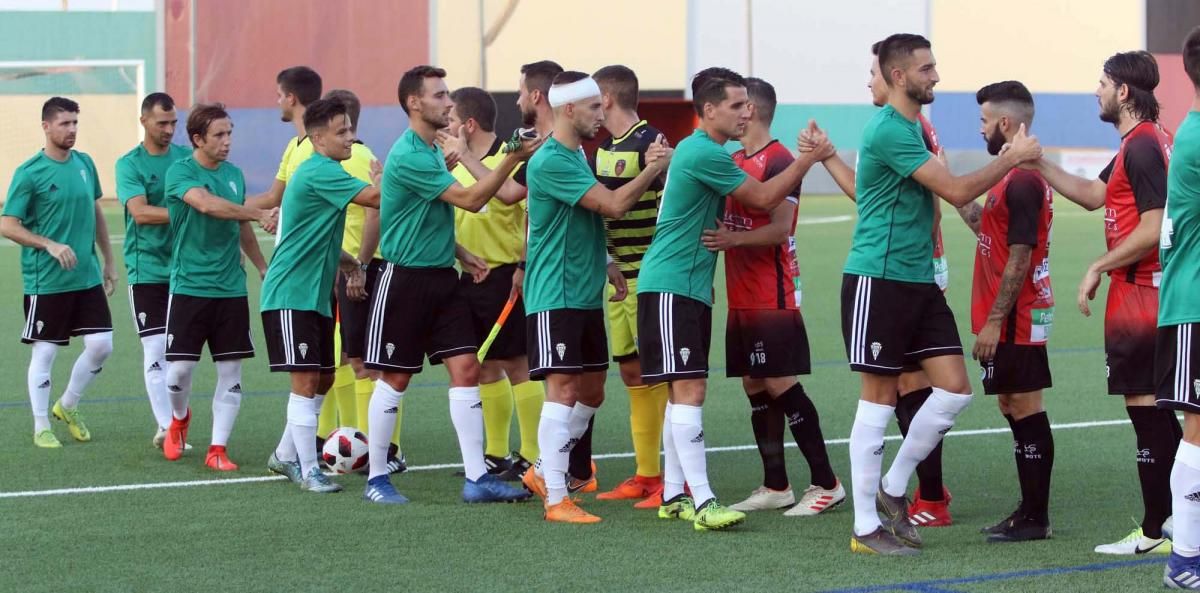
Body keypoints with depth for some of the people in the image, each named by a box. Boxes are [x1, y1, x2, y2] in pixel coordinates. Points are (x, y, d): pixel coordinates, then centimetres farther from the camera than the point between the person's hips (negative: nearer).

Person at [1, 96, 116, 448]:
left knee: (101, 345, 1)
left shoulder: (84, 163, 7)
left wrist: (108, 261, 18)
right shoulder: (29, 173, -11)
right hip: (46, 283, -5)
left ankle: (68, 406, 24)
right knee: (44, 353, 1)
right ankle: (41, 428, 13)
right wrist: (50, 245, -21)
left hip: (87, 277, 5)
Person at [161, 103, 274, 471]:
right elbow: (206, 203, -28)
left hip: (231, 289, 5)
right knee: (180, 368, -4)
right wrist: (259, 214, -35)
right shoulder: (180, 172, -9)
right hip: (189, 286, -5)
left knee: (231, 371, 0)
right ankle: (179, 419, 28)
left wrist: (263, 267, 21)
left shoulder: (234, 174, 11)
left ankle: (218, 449, 6)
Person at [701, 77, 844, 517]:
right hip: (742, 298, 9)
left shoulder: (778, 161, -13)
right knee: (755, 387, 9)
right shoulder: (735, 160, 14)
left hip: (773, 298, -9)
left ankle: (826, 484, -3)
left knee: (780, 386, -9)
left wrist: (733, 238, -32)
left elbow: (780, 229, -19)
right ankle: (776, 488, 15)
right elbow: (722, 216, 22)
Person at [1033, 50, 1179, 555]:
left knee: (1146, 410, -6)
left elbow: (1152, 229, -23)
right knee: (1156, 412, 14)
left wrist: (1099, 267, -15)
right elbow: (1093, 194, 22)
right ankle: (1170, 517, 19)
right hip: (1152, 292, 10)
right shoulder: (1144, 142, 15)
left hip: (1139, 291, -10)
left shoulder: (1142, 147, -17)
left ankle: (1155, 531, -2)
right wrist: (1037, 161, 18)